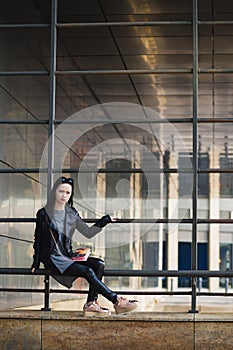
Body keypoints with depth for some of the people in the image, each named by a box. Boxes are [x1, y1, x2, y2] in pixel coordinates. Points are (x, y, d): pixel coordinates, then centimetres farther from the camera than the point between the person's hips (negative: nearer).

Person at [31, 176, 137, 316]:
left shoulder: (72, 213, 13)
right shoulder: (44, 214, -2)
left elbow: (88, 232, 12)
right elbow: (38, 240, 3)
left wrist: (105, 220, 3)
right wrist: (36, 263, -1)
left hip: (68, 256, 6)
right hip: (53, 259, -6)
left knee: (99, 264, -19)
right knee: (87, 271, -25)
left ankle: (91, 303, -24)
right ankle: (117, 301, -21)